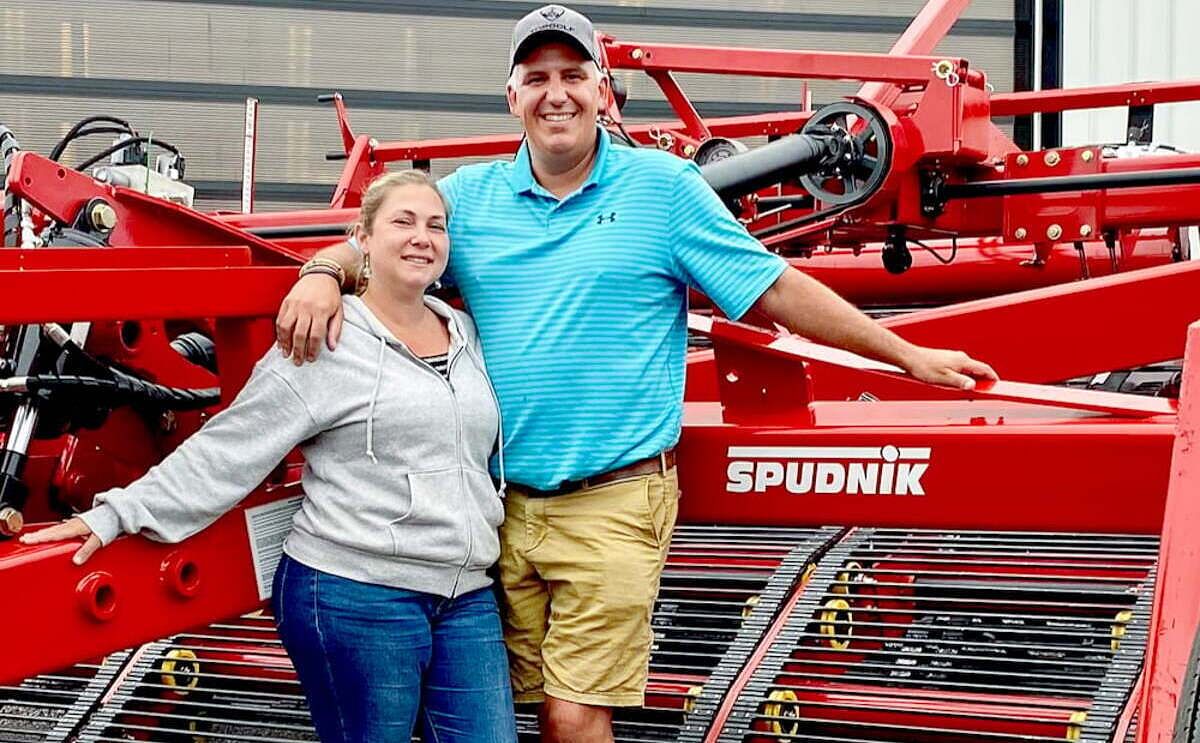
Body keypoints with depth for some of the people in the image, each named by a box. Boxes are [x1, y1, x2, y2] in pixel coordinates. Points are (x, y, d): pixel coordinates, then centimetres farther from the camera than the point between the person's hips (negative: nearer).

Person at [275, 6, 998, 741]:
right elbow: (369, 247, 11)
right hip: (505, 505, 4)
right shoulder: (470, 195, 9)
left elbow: (777, 289, 1)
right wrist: (323, 275, -14)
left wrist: (907, 355, 1)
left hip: (614, 506, -3)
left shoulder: (664, 185, 0)